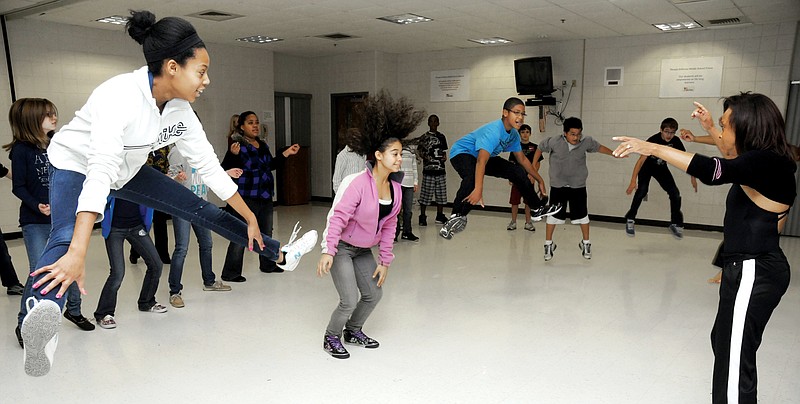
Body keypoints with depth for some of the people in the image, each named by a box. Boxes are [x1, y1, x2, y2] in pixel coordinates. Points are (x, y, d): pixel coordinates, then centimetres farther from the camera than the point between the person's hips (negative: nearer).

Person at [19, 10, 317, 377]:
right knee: (66, 237, -35)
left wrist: (250, 218, -4)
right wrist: (77, 254, -53)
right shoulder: (119, 96, -36)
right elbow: (100, 173, -47)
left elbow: (209, 166, -7)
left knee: (197, 208, 3)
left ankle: (279, 254, 12)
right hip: (76, 166, -6)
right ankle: (41, 312, -64)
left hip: (127, 171, 6)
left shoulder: (180, 110, -15)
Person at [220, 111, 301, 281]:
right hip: (247, 198, -8)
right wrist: (233, 154, -37)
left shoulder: (263, 145, 10)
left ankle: (267, 265, 36)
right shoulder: (239, 146, -14)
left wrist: (286, 153, 19)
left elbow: (271, 165, 23)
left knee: (266, 232, 19)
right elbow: (225, 169, -21)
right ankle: (230, 273, 2)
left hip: (265, 197, 8)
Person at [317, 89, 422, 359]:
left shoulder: (395, 187, -3)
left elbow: (389, 226, 4)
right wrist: (328, 251, -33)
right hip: (341, 247, -7)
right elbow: (338, 217, -27)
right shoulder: (359, 183, -26)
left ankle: (353, 332, 38)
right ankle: (331, 338, 19)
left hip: (363, 250, 8)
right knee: (349, 301, -9)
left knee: (374, 294, 13)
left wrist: (385, 260, 5)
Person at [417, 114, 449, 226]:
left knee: (441, 194, 9)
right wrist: (425, 157, -17)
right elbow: (419, 151, 1)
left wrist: (444, 157, 1)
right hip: (428, 170, -4)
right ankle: (422, 217, 6)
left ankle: (440, 216, 20)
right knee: (426, 194, -4)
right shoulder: (424, 137, 0)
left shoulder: (441, 136, 13)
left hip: (440, 170, 4)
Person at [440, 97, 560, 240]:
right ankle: (457, 216, -40)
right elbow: (481, 161, -46)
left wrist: (540, 180, 14)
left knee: (518, 171, 5)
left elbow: (522, 160, 11)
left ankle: (538, 208, 21)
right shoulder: (493, 131, -33)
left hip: (485, 156, 9)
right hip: (462, 153, -9)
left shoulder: (513, 134, -4)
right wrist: (478, 190, -56)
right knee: (473, 177, -42)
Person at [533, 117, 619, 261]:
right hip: (557, 185, -1)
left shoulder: (586, 142, -12)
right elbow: (540, 149, -1)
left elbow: (599, 147, 9)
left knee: (582, 215, 10)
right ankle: (548, 245, 18)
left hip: (578, 186, 2)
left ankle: (586, 243, 29)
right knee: (553, 215, 4)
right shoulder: (554, 142, -18)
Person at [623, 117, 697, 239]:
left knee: (675, 193, -4)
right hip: (646, 167, -5)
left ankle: (675, 224, 15)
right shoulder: (653, 140, -31)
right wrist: (633, 181, -46)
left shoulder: (675, 141, -17)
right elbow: (641, 160, -37)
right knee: (642, 190, -27)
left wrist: (693, 177, -6)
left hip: (661, 168, 5)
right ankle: (630, 220, -12)